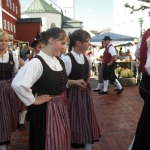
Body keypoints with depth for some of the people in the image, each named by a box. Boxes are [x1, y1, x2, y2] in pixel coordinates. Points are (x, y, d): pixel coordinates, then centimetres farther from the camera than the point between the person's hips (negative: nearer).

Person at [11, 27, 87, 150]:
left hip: (61, 107, 8)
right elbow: (18, 84, -33)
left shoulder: (59, 61, 4)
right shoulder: (37, 62, -23)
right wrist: (34, 101, -21)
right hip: (45, 110, -8)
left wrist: (74, 82, 5)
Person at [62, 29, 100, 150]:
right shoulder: (67, 59, -17)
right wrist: (76, 83, -11)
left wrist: (86, 85, 14)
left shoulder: (87, 60, 5)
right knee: (74, 125, 4)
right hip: (72, 95, -6)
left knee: (88, 124, 12)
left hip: (85, 94, 7)